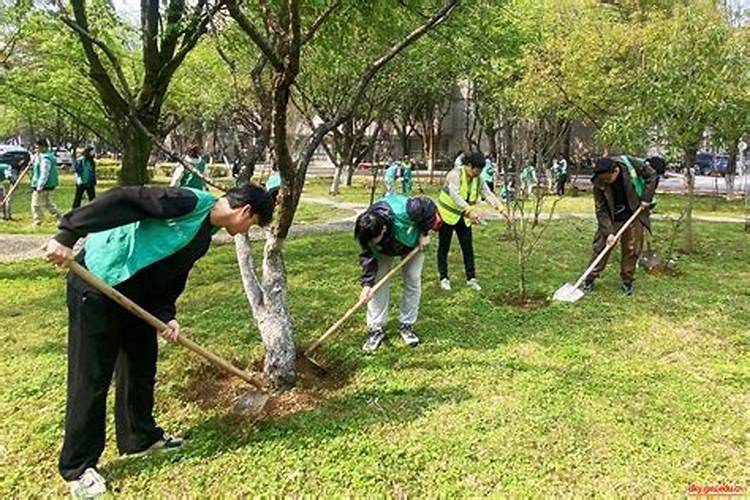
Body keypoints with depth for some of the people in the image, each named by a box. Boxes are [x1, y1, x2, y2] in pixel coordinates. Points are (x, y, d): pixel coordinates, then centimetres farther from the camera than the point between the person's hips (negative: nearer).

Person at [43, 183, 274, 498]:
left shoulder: (203, 237, 8)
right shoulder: (190, 202, -20)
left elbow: (170, 276, 11)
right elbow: (120, 200, -27)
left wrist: (167, 316, -4)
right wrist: (68, 235, -31)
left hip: (135, 293, 9)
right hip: (95, 285, -9)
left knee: (142, 365, 16)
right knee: (91, 378, 0)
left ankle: (140, 436, 35)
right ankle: (77, 467, 15)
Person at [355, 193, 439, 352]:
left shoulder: (404, 212, -47)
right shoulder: (366, 231, -35)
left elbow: (429, 207, -29)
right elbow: (368, 257, -25)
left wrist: (424, 233, -23)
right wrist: (367, 283, -35)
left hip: (413, 242, -1)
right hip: (385, 249, 2)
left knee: (413, 280, -5)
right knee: (379, 282, -8)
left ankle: (406, 325, 9)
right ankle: (376, 328, 0)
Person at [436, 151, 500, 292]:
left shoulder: (478, 179, -2)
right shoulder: (456, 174, -22)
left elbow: (488, 194, -7)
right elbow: (454, 195, -34)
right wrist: (470, 211, -43)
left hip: (463, 217, 6)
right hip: (447, 215, -5)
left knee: (468, 248, 4)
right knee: (444, 247, 4)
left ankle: (471, 278, 14)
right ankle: (444, 278, 14)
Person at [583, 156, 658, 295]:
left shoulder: (631, 165, -23)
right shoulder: (599, 184, -21)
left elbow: (652, 176, -7)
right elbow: (601, 210, -17)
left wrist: (646, 198, -15)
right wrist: (608, 232, -25)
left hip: (634, 216, 1)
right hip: (611, 219, 0)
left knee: (631, 249, 5)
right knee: (601, 246, -2)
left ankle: (627, 281, 20)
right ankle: (589, 279, 9)